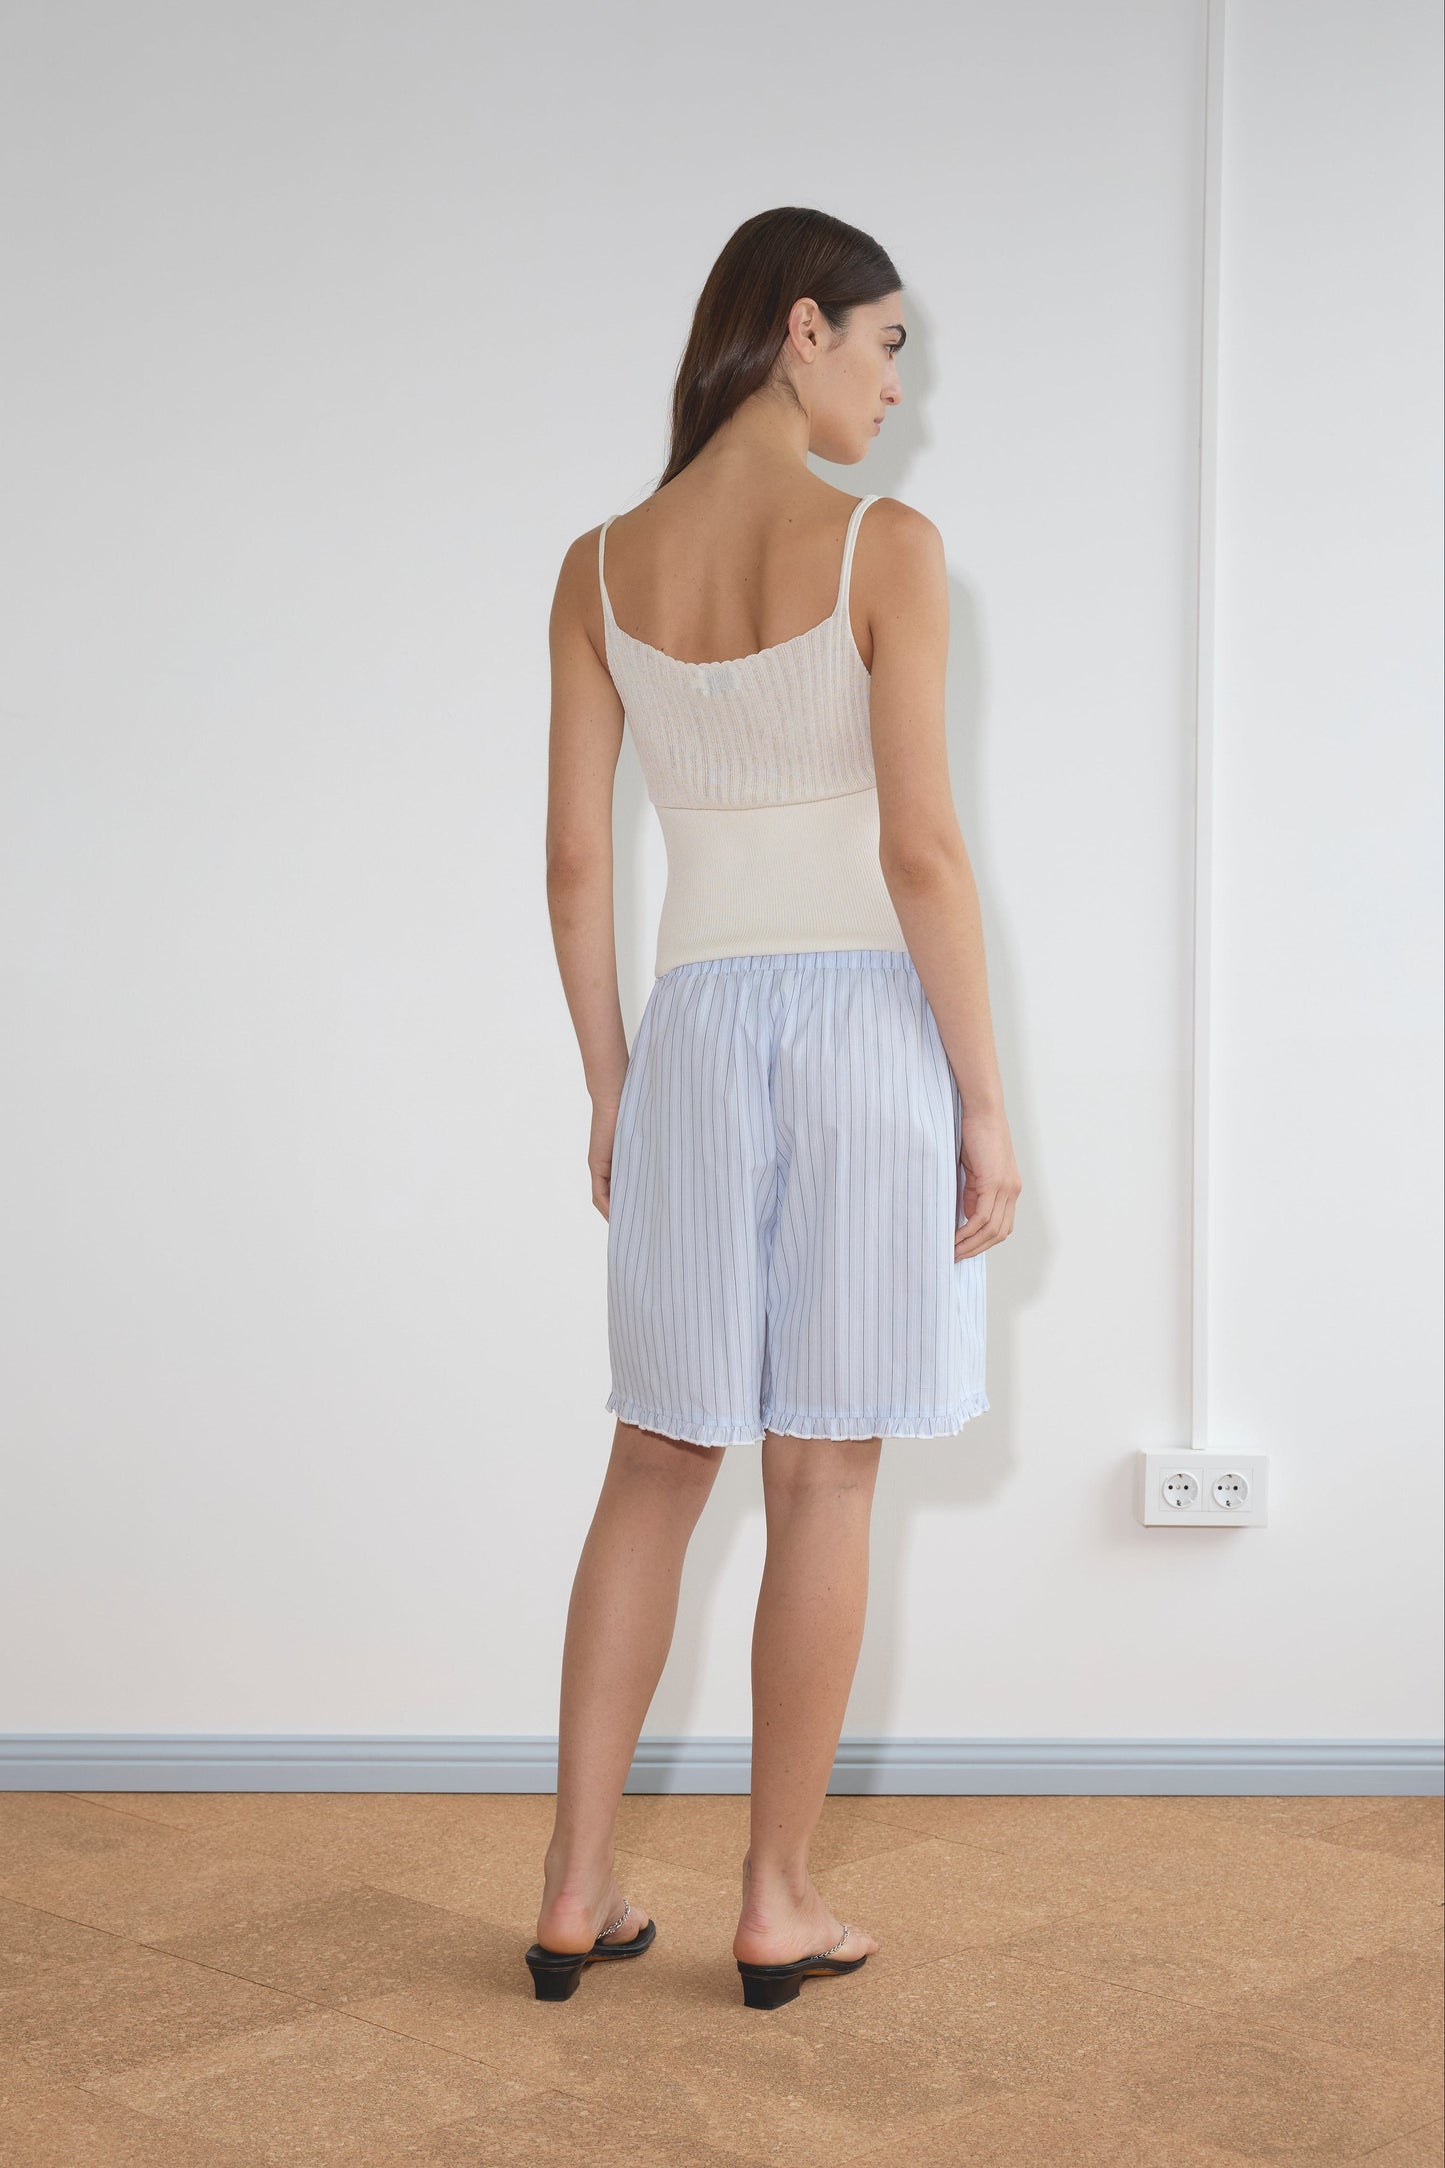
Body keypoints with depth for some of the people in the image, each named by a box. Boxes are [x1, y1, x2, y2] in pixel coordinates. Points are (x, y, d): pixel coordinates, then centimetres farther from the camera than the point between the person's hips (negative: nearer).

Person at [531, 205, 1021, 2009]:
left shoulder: (601, 569, 3)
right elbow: (921, 852, -13)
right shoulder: (887, 549, -10)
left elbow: (574, 863, 4)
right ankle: (777, 1909, 15)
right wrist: (986, 1105, -6)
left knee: (658, 1468, 14)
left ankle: (576, 1896, 16)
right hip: (869, 1028, -4)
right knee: (823, 1480, 5)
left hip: (696, 1034, 4)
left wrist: (610, 1093, 14)